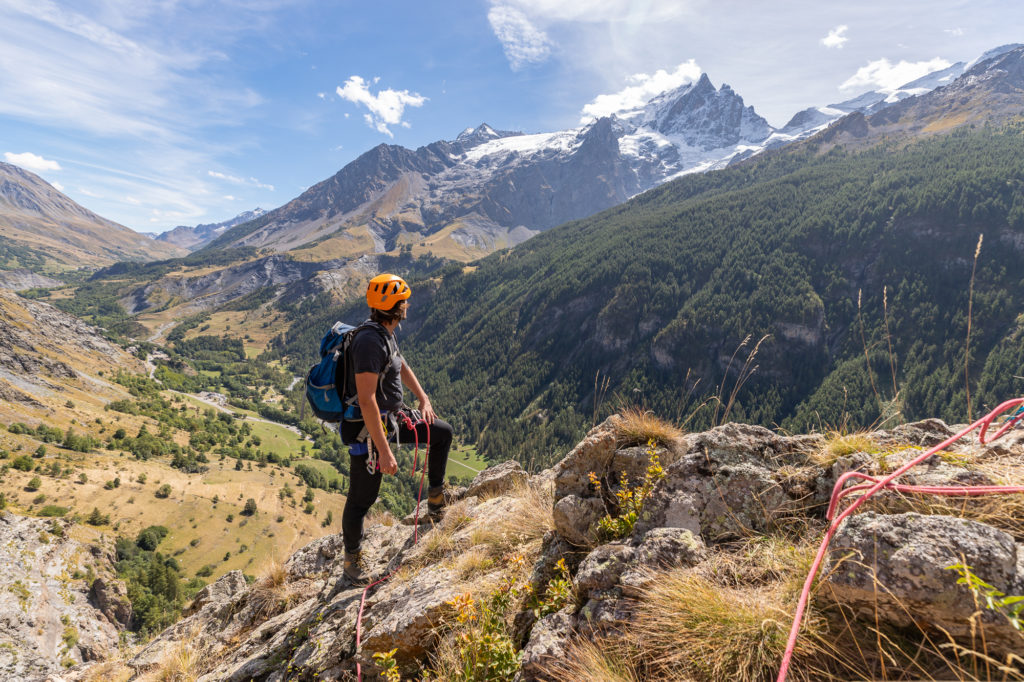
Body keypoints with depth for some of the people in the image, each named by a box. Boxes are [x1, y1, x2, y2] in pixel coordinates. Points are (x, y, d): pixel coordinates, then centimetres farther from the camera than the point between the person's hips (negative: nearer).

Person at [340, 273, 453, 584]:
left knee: (442, 432, 17)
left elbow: (402, 367, 24)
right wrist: (384, 451, -31)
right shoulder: (369, 340, -27)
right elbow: (366, 400, -32)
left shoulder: (385, 332, 4)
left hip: (392, 416, 10)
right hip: (368, 429, -10)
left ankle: (436, 500, 30)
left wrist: (423, 399, 21)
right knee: (361, 499, 5)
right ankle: (351, 561, 27)